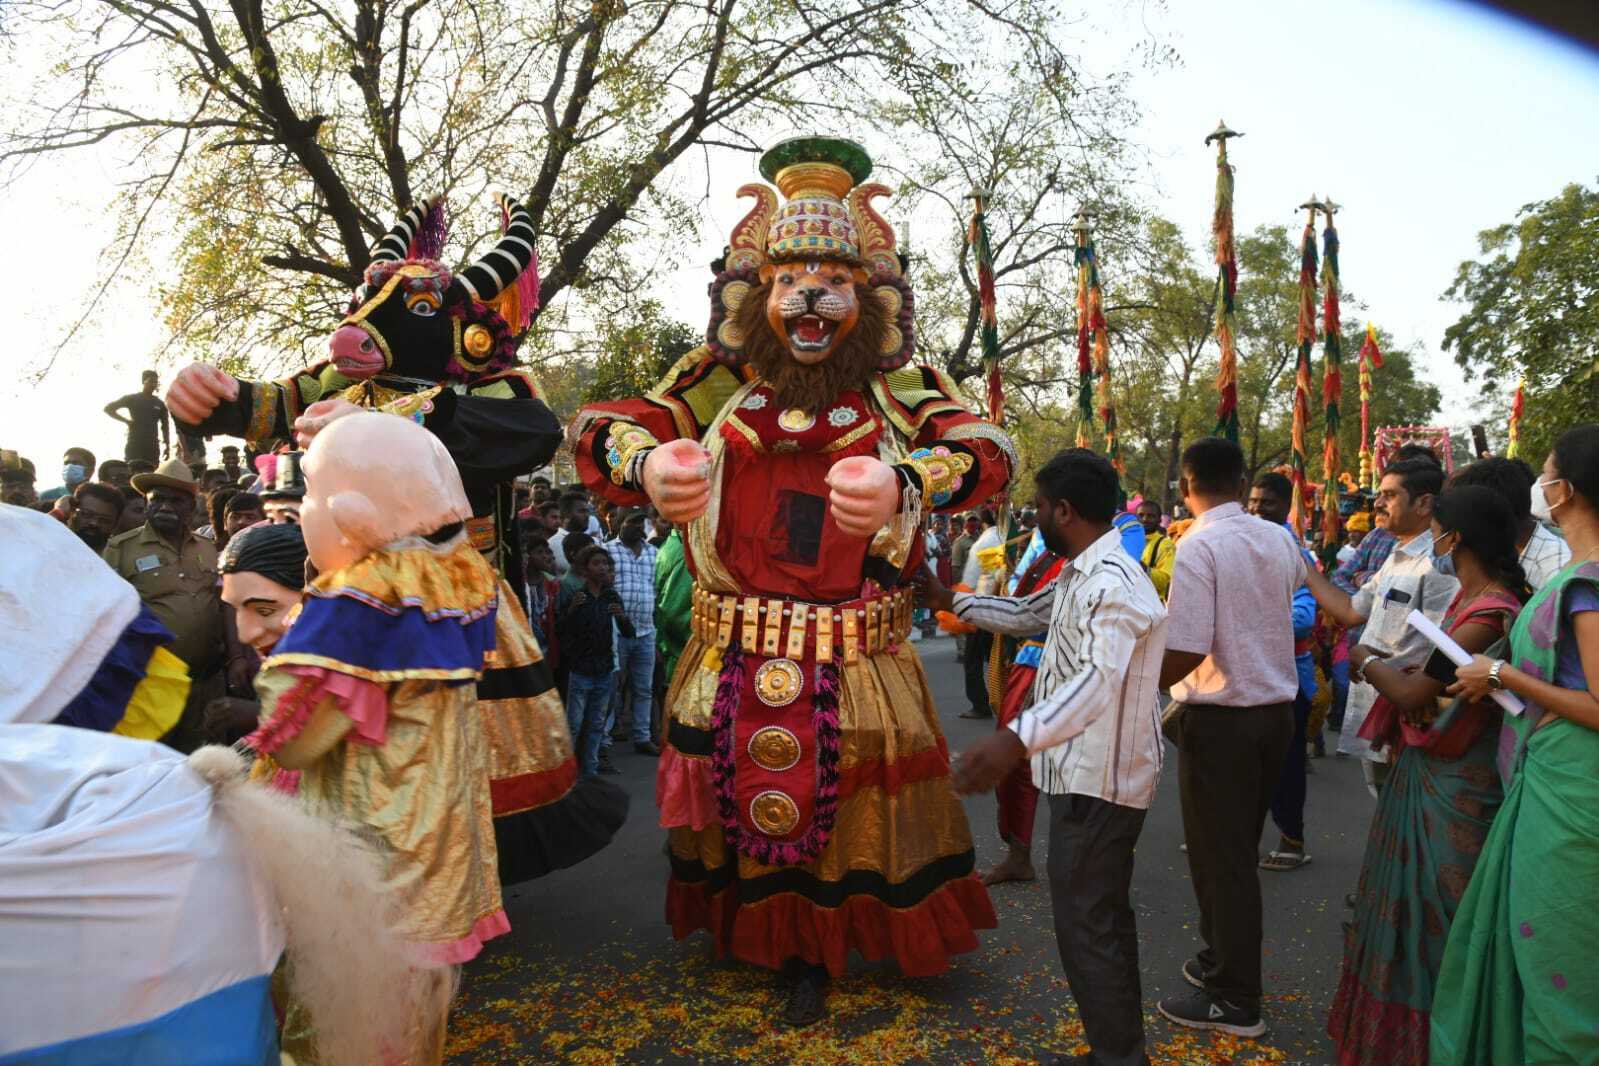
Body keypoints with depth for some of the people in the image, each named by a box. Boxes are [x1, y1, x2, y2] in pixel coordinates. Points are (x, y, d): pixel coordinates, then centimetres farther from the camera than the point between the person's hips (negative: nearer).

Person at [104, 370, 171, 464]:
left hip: (152, 448, 2)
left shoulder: (159, 404, 12)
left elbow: (165, 426, 15)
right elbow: (108, 408, 6)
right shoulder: (132, 399, 4)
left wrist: (167, 446, 7)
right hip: (134, 447, -2)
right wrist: (126, 420, -5)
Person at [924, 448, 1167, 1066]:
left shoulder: (1112, 584, -23)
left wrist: (1018, 738, -50)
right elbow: (1024, 614, 24)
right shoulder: (1081, 575, 11)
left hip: (1098, 782, -11)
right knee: (1105, 920, 21)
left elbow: (1100, 678, -38)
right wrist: (951, 601, 19)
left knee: (1086, 928, -1)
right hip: (1090, 775, 11)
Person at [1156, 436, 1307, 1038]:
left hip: (1219, 718, -7)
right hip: (1278, 709, 7)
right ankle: (1222, 961, 36)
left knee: (1220, 857, 5)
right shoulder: (1280, 539, 3)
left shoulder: (1198, 546, -18)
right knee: (1240, 851, 20)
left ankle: (1234, 1001, 17)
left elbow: (1186, 652, -24)